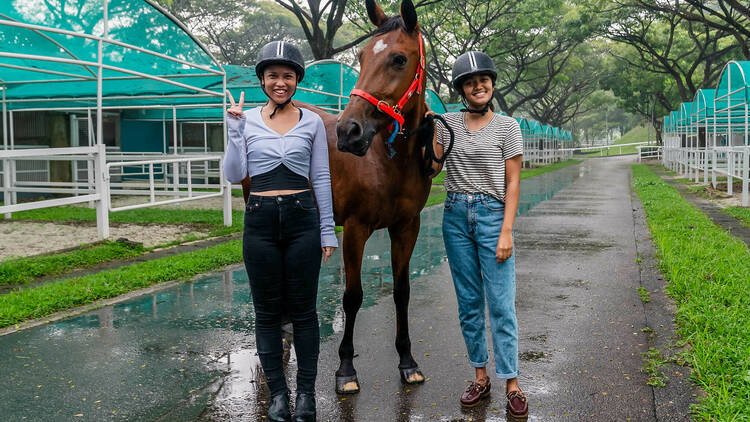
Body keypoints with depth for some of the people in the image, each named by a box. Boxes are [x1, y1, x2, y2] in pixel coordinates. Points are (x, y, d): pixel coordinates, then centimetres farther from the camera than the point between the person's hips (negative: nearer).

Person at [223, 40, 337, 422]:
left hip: (302, 219, 0)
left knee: (303, 309, 6)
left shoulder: (312, 122, 4)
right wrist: (235, 130, -10)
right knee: (267, 311, 7)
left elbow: (321, 179, 5)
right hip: (260, 221, 1)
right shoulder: (246, 120, 4)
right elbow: (234, 175, -1)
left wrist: (328, 230, 2)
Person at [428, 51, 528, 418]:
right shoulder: (448, 123, 7)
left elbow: (513, 182, -4)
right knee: (468, 302, 9)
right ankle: (480, 377, 21)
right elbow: (431, 168, 3)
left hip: (492, 215, -3)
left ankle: (511, 384, 5)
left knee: (501, 304, -4)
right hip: (455, 216, 4)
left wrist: (506, 232, -11)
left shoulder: (507, 126, -1)